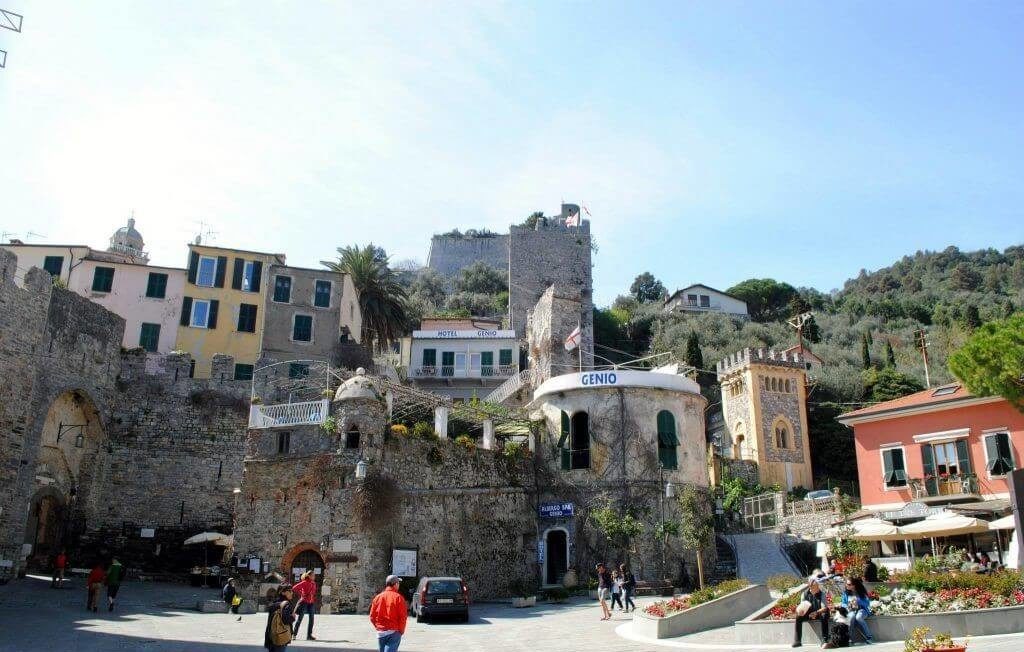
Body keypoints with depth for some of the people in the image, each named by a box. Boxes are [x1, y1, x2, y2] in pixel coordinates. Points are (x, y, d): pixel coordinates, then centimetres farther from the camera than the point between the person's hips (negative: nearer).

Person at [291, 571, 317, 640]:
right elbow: (295, 588, -14)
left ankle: (309, 635, 7)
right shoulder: (304, 583, -9)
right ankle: (294, 634, 12)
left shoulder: (314, 583, 10)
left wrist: (314, 599, 10)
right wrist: (301, 594, -9)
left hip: (311, 603, 6)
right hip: (304, 602, -6)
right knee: (300, 618, 0)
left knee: (311, 619, 2)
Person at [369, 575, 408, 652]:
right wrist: (401, 631, 2)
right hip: (394, 632, -5)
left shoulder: (378, 597, 5)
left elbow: (372, 616, 5)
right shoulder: (398, 597, -7)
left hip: (380, 632, 5)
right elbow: (403, 616, -11)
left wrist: (378, 627, 15)